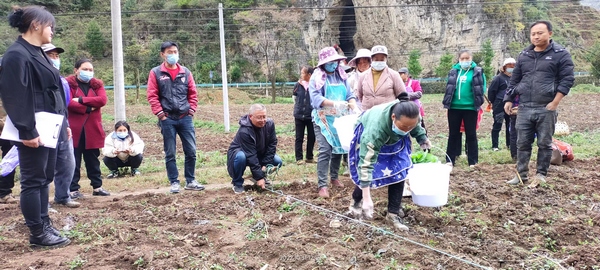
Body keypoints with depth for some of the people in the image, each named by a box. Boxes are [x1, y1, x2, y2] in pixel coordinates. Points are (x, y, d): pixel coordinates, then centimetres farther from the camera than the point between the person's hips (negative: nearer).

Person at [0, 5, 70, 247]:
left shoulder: (37, 53, 16)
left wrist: (64, 122, 19)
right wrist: (27, 131, -23)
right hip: (35, 131, -10)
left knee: (45, 178, 14)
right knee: (34, 180, -2)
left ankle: (44, 225, 24)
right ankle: (37, 233, 6)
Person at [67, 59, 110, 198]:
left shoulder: (97, 84, 11)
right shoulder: (69, 83, -1)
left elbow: (102, 100, -8)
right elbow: (68, 103, -16)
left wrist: (81, 100, -15)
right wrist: (88, 108, -14)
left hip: (92, 129, 4)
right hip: (74, 129, -4)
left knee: (93, 160, 13)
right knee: (74, 161, 1)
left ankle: (97, 186, 21)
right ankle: (73, 189, 7)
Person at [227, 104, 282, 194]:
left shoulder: (269, 124, -18)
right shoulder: (244, 131, -34)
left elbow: (272, 145, -12)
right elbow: (251, 156, -35)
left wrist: (266, 164, -20)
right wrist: (259, 177, -35)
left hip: (260, 154, 5)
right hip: (239, 152, -5)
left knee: (278, 161, -14)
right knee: (241, 157, -39)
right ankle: (237, 183, -13)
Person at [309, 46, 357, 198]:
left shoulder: (342, 76, 10)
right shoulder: (317, 77, -6)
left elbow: (350, 95, 5)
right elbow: (315, 98, -18)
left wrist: (355, 109, -16)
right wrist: (335, 103, -30)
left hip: (340, 118, 5)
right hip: (323, 118, -5)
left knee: (339, 149, 11)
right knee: (325, 151, -13)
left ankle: (334, 177, 29)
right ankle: (322, 185, -11)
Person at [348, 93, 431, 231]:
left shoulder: (410, 116, -34)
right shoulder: (375, 128, -48)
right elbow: (366, 163, -44)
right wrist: (366, 198, -45)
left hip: (395, 139, 4)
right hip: (369, 135, -4)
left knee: (398, 172, -4)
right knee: (368, 171, -5)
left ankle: (393, 214, 4)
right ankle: (357, 200, 25)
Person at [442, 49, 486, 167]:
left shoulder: (477, 71, -1)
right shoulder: (454, 71, 7)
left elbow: (482, 88, -2)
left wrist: (477, 101, -11)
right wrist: (448, 101, 2)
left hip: (470, 108, -3)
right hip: (454, 107, 3)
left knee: (471, 135, 5)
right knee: (453, 134, 10)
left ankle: (473, 161, 13)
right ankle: (450, 159, 18)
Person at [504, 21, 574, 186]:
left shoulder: (561, 54, -2)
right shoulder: (524, 55, 12)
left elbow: (567, 79, -6)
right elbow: (515, 80, 17)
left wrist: (555, 102, -13)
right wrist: (508, 99, 11)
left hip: (546, 108, -4)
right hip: (524, 108, 4)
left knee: (544, 144, 5)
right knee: (522, 143, 6)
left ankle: (541, 175, 17)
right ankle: (521, 174, 15)